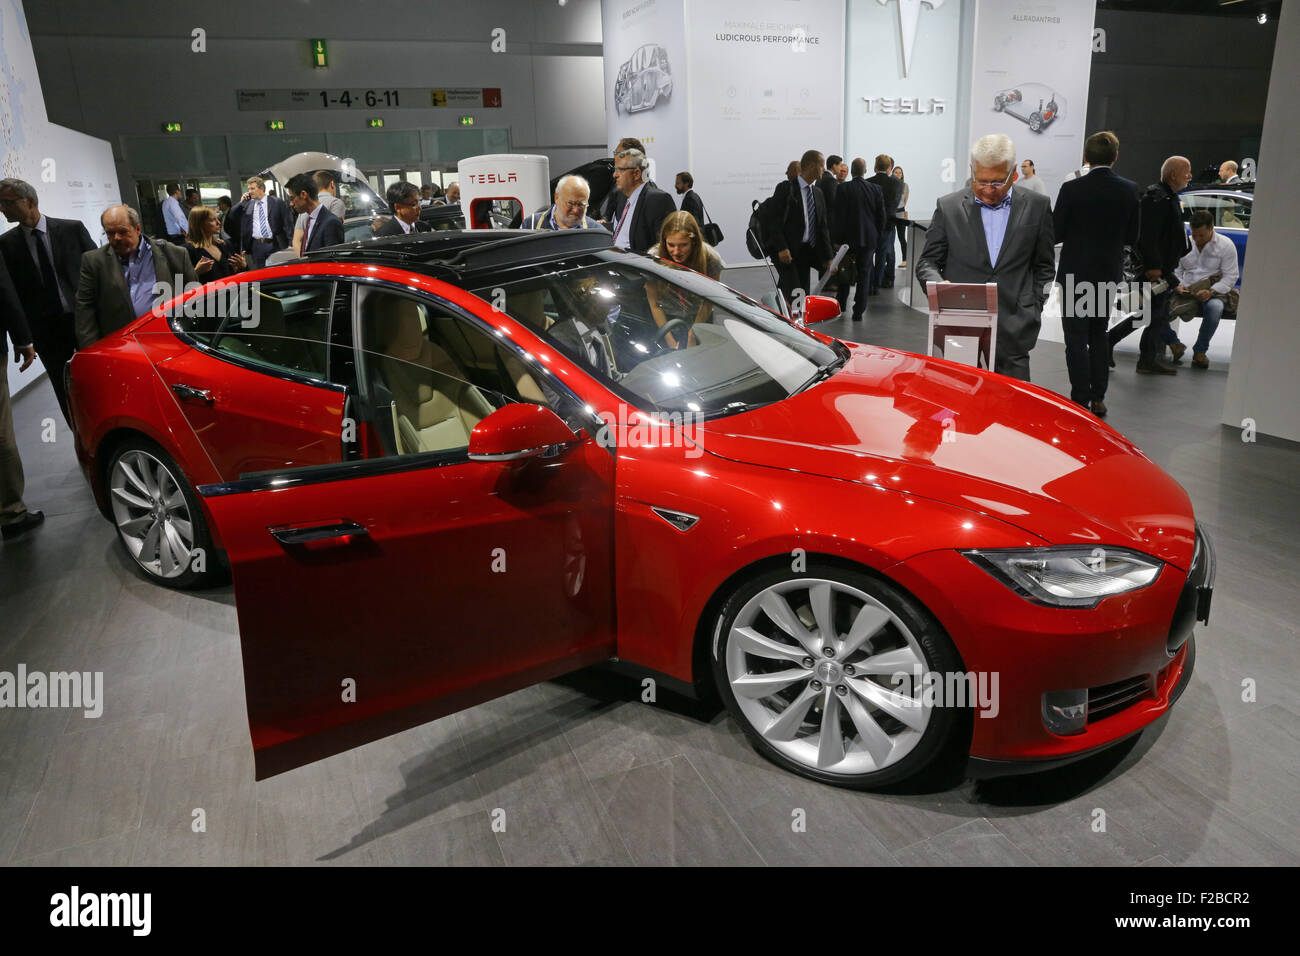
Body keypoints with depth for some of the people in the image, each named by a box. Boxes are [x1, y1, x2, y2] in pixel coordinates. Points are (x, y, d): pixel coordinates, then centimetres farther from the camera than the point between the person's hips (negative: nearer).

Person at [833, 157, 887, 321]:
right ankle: (858, 311, 3)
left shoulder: (843, 189, -9)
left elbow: (839, 215, -8)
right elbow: (882, 216, 2)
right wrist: (878, 237, 11)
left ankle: (840, 306, 25)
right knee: (864, 273, 5)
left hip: (848, 237, -1)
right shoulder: (876, 189, -2)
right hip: (869, 238, 1)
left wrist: (838, 239, -2)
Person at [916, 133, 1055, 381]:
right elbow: (928, 262, 7)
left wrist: (1033, 311, 5)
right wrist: (939, 284, -14)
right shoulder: (948, 207, 6)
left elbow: (1044, 266, 15)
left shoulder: (1036, 207, 9)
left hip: (1013, 333, 1)